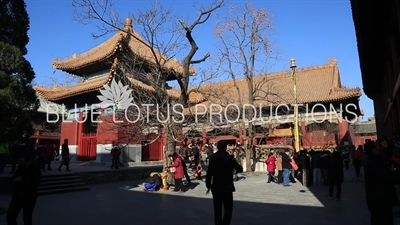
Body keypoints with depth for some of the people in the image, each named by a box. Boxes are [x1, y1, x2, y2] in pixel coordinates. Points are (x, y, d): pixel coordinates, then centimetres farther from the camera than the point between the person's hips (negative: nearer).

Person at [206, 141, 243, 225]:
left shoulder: (213, 158, -2)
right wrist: (238, 167, 15)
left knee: (217, 210, 11)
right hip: (227, 187, -2)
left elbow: (209, 173, -5)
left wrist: (208, 185, 5)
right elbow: (239, 169, -7)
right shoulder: (230, 158, -8)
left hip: (216, 188, 3)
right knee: (228, 209, 6)